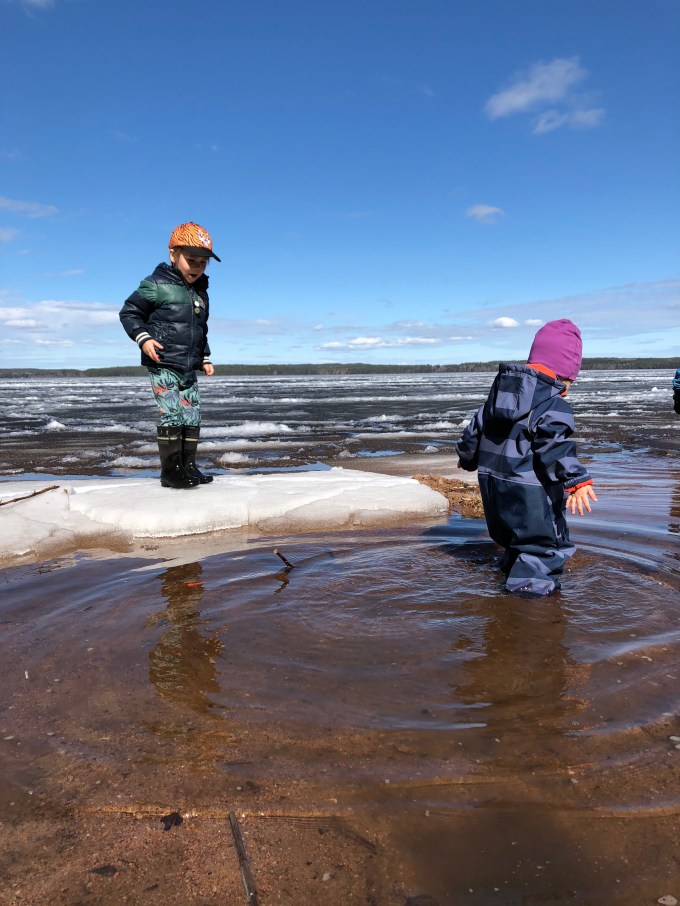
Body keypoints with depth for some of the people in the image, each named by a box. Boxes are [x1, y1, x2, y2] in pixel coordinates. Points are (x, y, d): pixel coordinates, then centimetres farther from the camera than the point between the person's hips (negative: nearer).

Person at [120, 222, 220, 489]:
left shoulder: (201, 293, 15)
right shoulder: (156, 285, -6)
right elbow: (128, 312, -2)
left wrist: (205, 358, 21)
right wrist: (143, 338, -16)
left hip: (189, 369, 7)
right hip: (163, 365, -7)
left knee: (192, 417, 6)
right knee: (172, 415, -11)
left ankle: (188, 466, 16)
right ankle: (170, 470, -2)